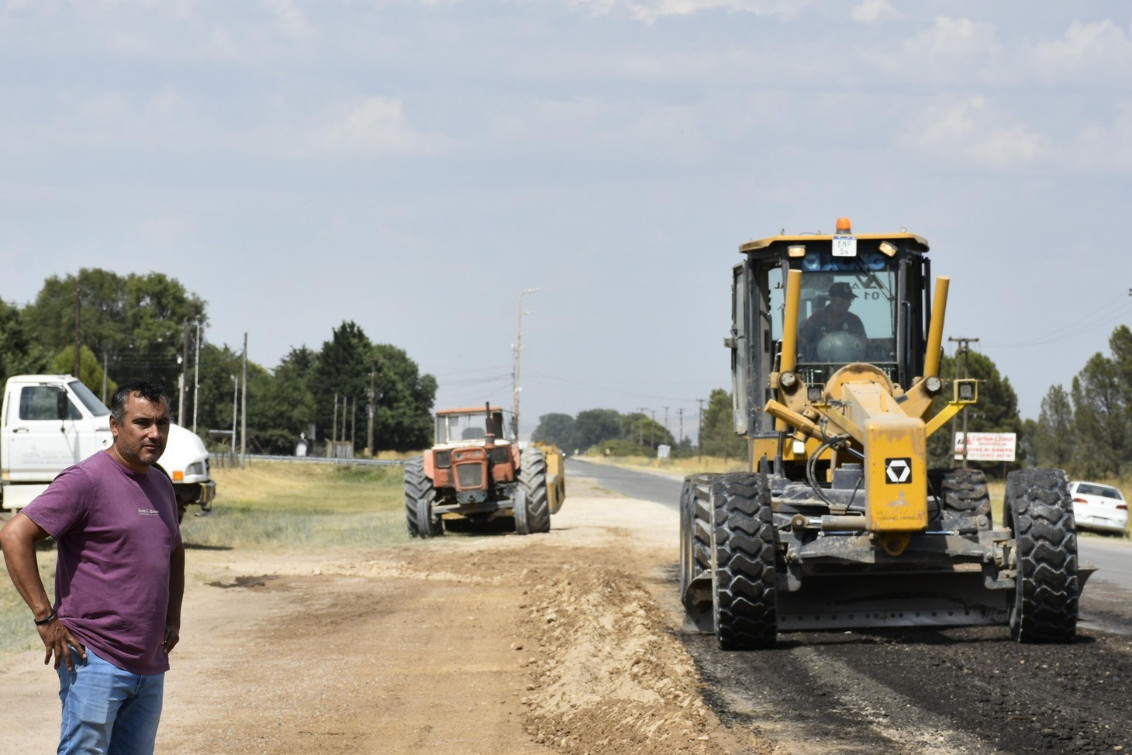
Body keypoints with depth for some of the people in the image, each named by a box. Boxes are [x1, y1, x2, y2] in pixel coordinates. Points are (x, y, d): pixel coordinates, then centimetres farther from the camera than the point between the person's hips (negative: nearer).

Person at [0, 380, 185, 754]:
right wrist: (45, 617, -17)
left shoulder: (161, 485, 15)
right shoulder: (87, 480, -10)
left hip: (150, 666, 8)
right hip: (96, 662, -8)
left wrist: (173, 618, 19)